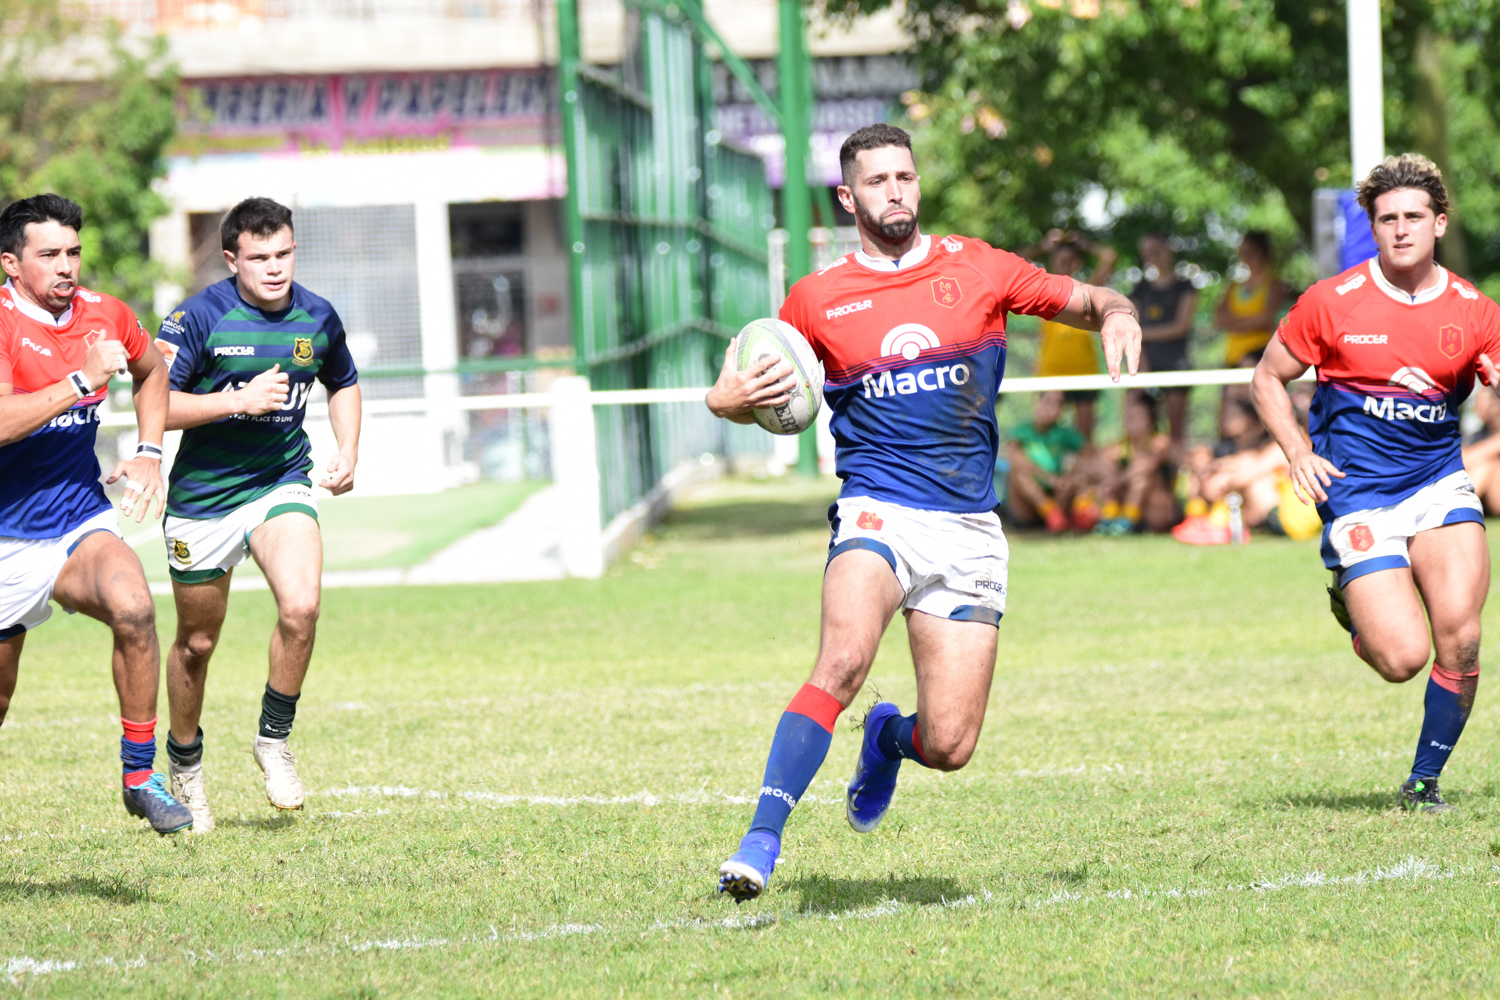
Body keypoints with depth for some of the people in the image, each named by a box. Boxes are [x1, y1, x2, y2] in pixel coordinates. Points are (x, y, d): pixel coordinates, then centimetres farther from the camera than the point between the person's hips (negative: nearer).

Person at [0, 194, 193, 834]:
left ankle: (141, 778, -16)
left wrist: (148, 453, 12)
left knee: (132, 606, -28)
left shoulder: (105, 317, 1)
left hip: (80, 519, 3)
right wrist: (82, 381, -31)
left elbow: (151, 374, 24)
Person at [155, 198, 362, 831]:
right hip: (202, 495, -2)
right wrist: (239, 401, -26)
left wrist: (349, 451, 5)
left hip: (282, 485, 2)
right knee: (197, 642, 10)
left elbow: (343, 383, 20)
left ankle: (274, 740, -3)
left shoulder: (316, 318, -1)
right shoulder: (199, 317, -15)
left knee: (301, 606, -24)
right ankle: (184, 761, 36)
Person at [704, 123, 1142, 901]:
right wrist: (726, 399, -7)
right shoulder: (816, 298, 5)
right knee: (843, 660, -33)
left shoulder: (976, 269, 6)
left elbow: (1084, 301, 15)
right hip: (878, 511, -2)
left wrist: (1118, 315, -9)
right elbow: (768, 398, 17)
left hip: (970, 530, 2)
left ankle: (889, 740, 35)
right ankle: (762, 838, -29)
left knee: (949, 747, -3)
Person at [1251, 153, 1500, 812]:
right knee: (1405, 657, -14)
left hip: (1439, 484, 2)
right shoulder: (1331, 302, -4)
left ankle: (1424, 782, 7)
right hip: (1356, 493, -2)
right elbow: (1268, 378, 7)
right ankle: (1351, 609, 23)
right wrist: (1298, 453, -8)